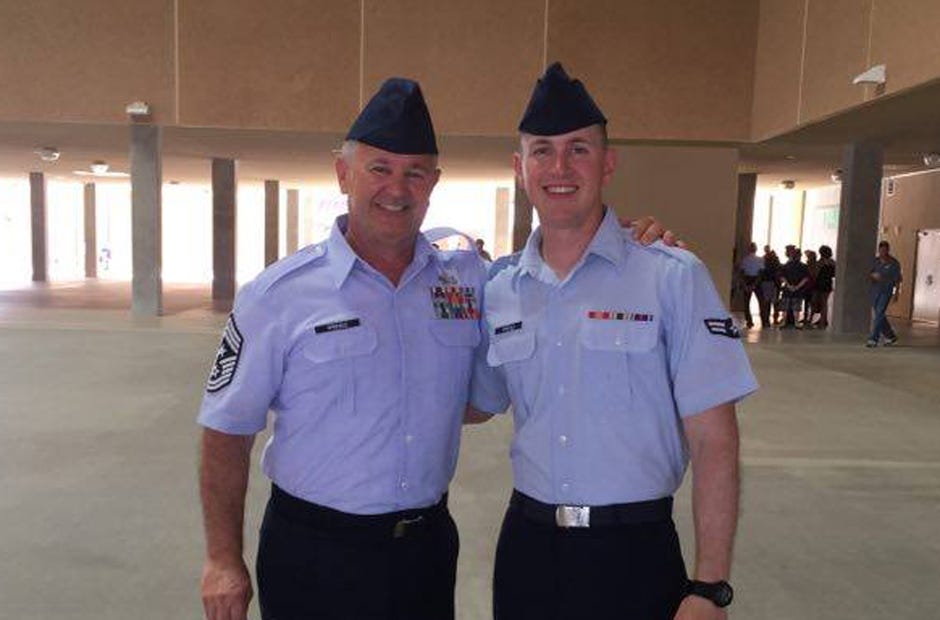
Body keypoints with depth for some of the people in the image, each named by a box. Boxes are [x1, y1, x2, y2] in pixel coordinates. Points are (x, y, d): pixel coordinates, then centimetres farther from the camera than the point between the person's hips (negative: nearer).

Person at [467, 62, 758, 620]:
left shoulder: (673, 278, -10)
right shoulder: (499, 292, 2)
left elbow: (714, 441, -10)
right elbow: (475, 406, 15)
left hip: (633, 553, -3)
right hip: (527, 546, 4)